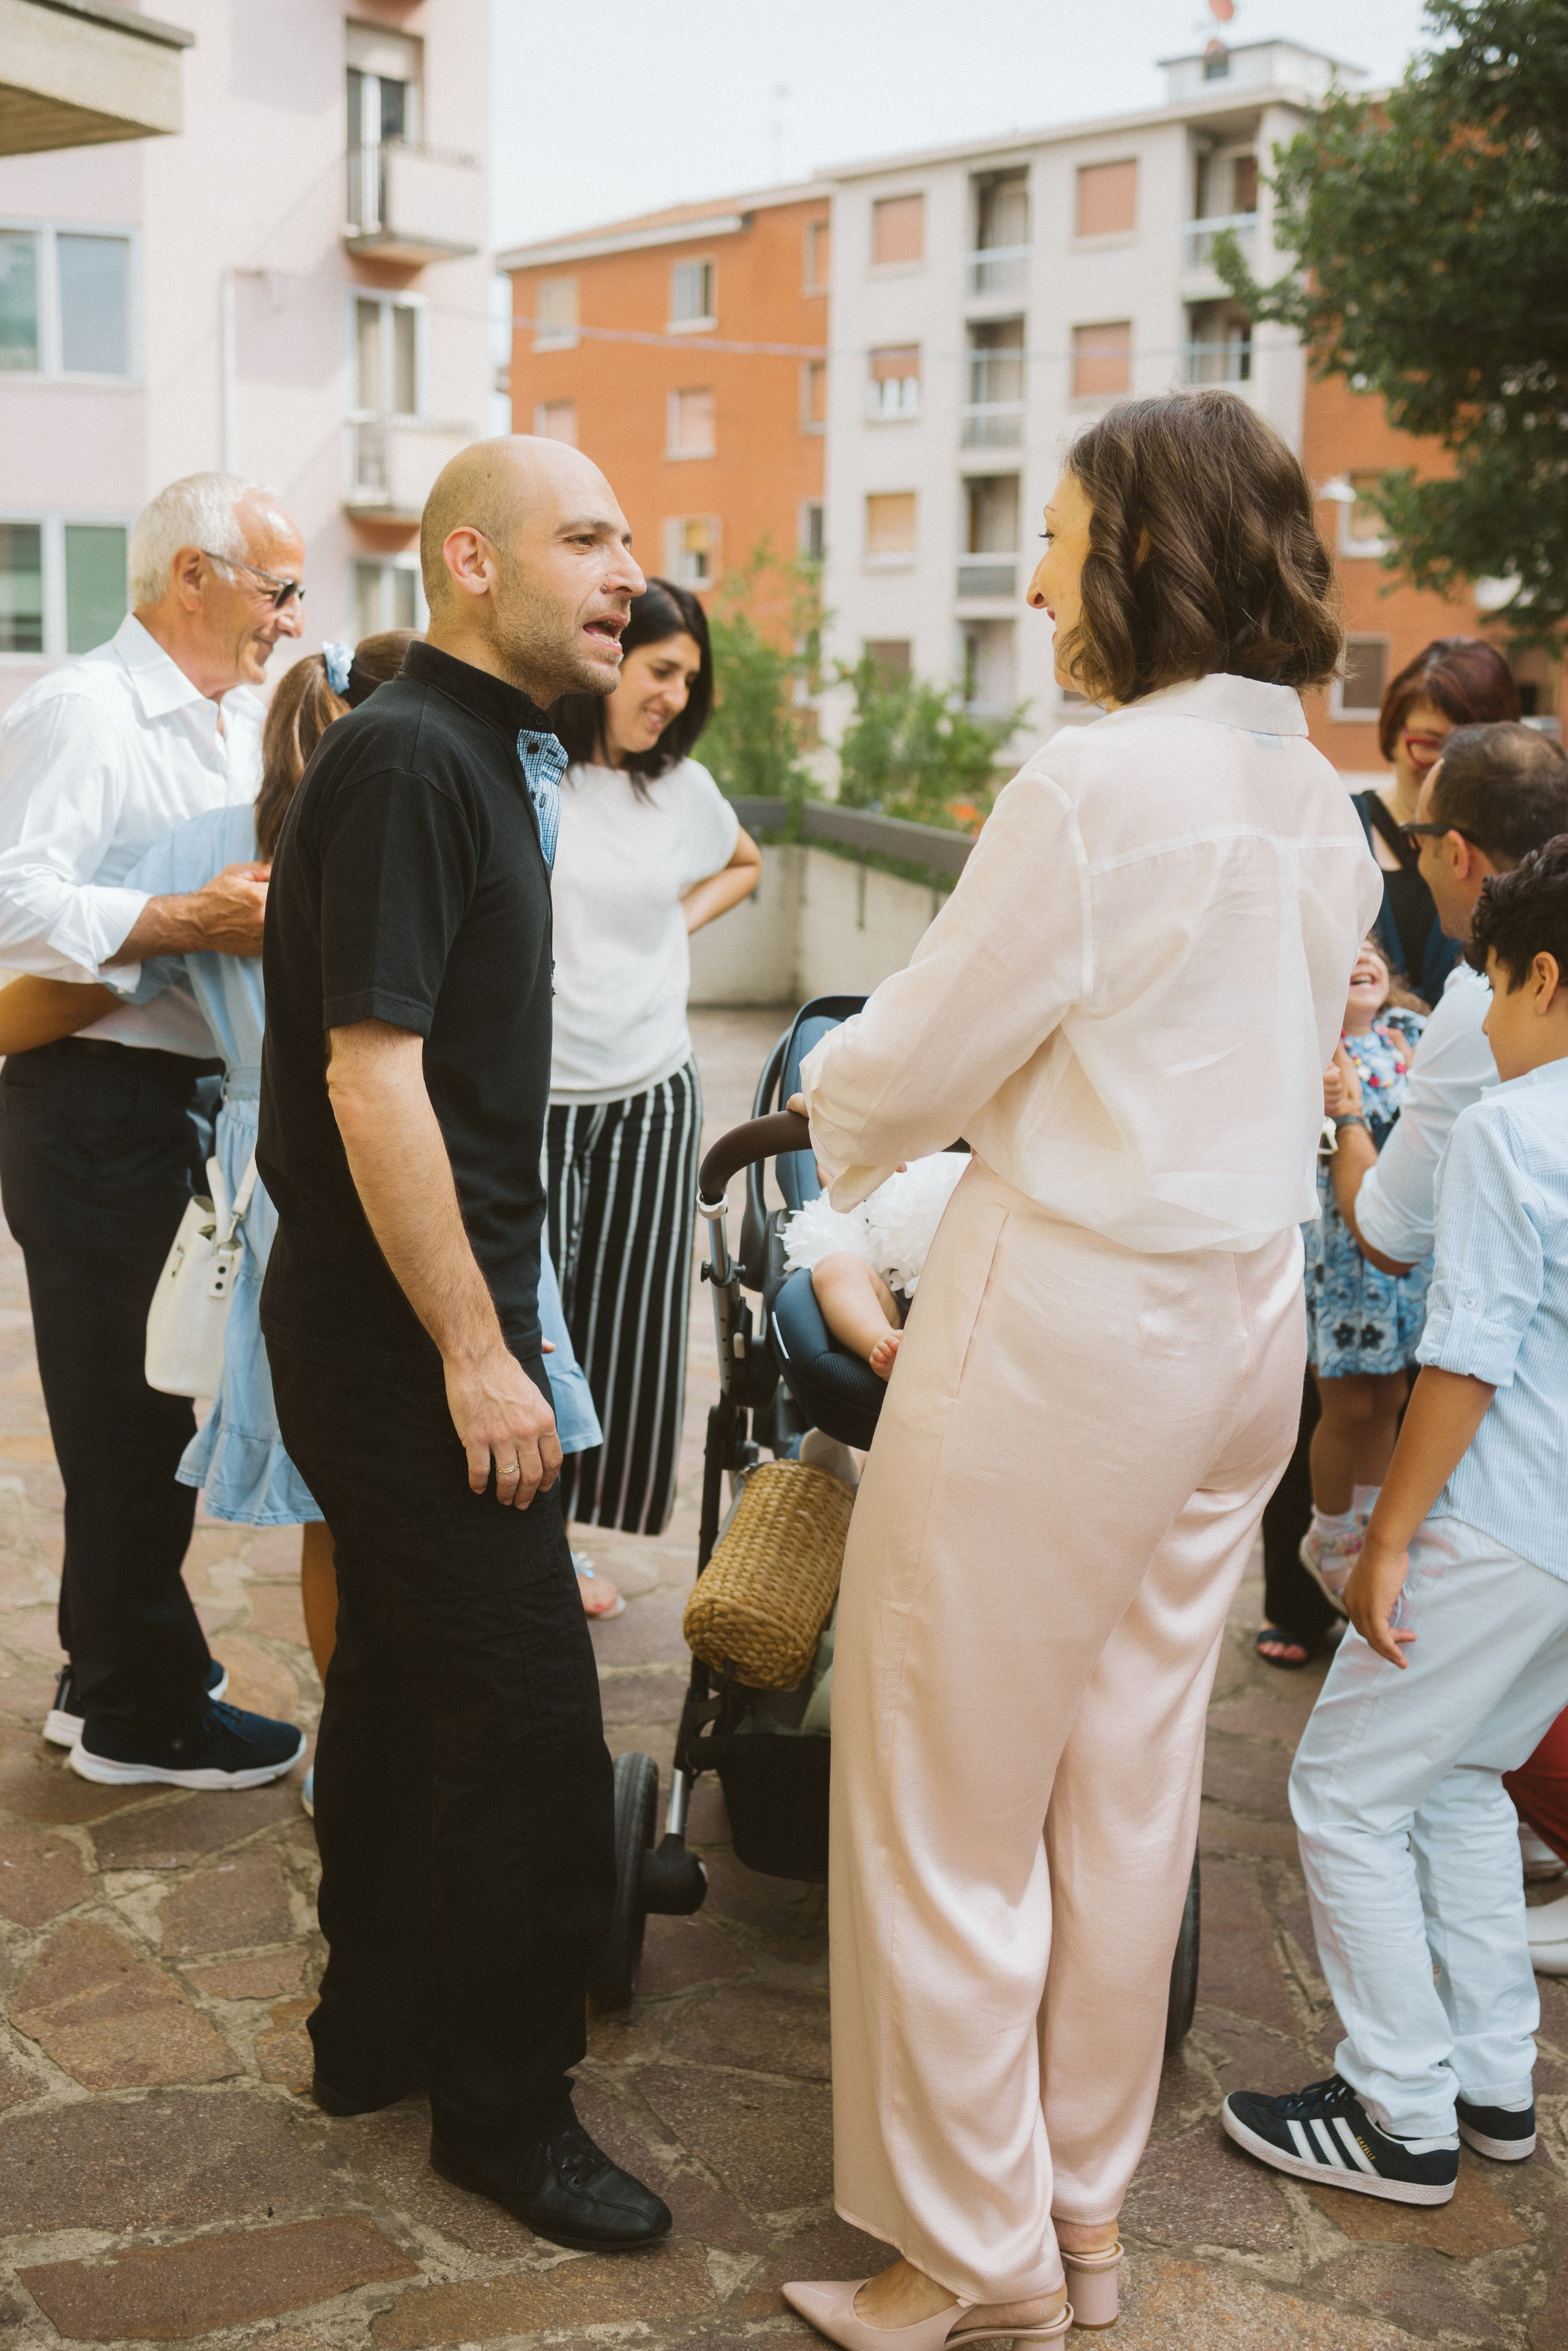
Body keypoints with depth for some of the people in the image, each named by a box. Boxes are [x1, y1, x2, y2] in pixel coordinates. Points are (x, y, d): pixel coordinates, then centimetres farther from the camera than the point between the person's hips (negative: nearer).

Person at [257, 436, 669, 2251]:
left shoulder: (478, 753, 13)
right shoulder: (406, 760, -18)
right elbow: (372, 1080, -23)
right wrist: (474, 1353, -21)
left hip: (396, 1319, 10)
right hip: (404, 1321, -10)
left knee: (403, 1676, 19)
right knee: (525, 1711, -3)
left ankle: (378, 2023, 34)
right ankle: (502, 2103, 13)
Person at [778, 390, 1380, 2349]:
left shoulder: (1094, 788, -19)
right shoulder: (1319, 800, 7)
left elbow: (917, 1063, -12)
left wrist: (833, 1096, 10)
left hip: (1069, 1325, -8)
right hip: (1244, 1318, 8)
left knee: (948, 1809, 7)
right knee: (1127, 1782, 18)